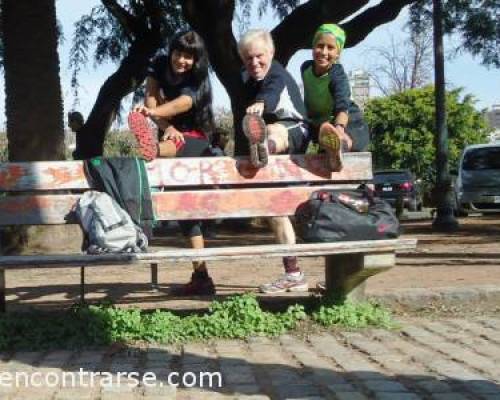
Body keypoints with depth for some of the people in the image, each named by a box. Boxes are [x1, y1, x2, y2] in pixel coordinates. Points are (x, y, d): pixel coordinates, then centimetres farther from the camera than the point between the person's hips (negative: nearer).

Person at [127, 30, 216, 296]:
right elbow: (151, 101, -11)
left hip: (195, 139, -4)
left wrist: (152, 113, -54)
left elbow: (183, 103, -35)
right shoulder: (159, 67, -2)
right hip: (172, 136, 4)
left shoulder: (198, 78, -15)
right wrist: (167, 127, -30)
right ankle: (200, 273, -5)